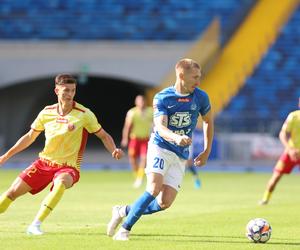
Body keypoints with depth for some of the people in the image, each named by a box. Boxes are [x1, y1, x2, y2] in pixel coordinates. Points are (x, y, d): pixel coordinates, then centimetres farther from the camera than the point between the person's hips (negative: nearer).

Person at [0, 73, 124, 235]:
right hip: (44, 162, 4)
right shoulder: (46, 113, 1)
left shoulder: (84, 114, -9)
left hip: (68, 167, -4)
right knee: (13, 191, -5)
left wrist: (114, 150, -21)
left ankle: (35, 225, -34)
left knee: (61, 183, -38)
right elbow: (30, 137, 15)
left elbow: (103, 136, 0)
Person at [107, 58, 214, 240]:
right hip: (160, 148, -3)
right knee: (155, 188, -26)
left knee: (165, 202, -10)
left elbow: (208, 121, 18)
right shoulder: (162, 98, -9)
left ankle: (124, 212, 13)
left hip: (181, 156, 3)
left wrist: (207, 152, 16)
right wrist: (176, 138, -44)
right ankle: (125, 229, -13)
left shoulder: (200, 97, 0)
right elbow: (160, 127, -22)